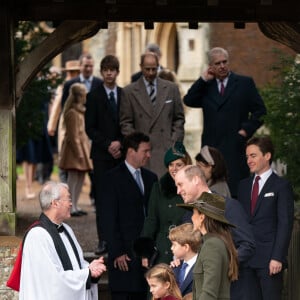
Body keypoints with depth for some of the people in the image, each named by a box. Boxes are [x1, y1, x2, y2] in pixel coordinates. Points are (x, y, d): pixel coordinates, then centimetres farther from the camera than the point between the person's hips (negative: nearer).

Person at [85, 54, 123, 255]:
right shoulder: (94, 97, 6)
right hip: (101, 155, -1)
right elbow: (90, 128, 2)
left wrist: (120, 144, -6)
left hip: (123, 153, 1)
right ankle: (104, 240, -4)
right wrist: (108, 145, -7)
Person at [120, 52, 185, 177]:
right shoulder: (129, 91, 7)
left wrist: (175, 142, 2)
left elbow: (179, 118, 14)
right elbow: (126, 123, 6)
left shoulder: (171, 88, 12)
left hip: (167, 148, 1)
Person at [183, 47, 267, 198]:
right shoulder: (205, 86, 15)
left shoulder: (245, 83, 8)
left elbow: (259, 110, 6)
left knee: (236, 192, -7)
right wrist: (203, 79, -2)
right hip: (211, 146, 2)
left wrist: (246, 130, -5)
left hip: (235, 145, -2)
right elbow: (188, 101, 0)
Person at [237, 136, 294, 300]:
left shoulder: (281, 186, -2)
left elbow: (285, 224, -7)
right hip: (246, 258, 5)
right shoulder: (244, 185, 16)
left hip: (269, 260, -5)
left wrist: (277, 257, -14)